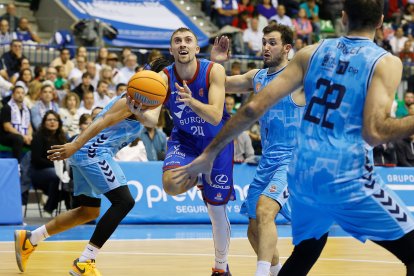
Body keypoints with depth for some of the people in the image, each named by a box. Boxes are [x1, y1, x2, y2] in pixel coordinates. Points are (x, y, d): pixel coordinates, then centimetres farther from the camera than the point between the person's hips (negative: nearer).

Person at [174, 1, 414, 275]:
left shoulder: (312, 52, 9)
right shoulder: (387, 62, -5)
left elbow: (255, 107, 5)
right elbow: (374, 132, -19)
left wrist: (210, 153, 11)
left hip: (302, 175, 5)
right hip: (348, 178, -5)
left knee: (306, 252, 28)